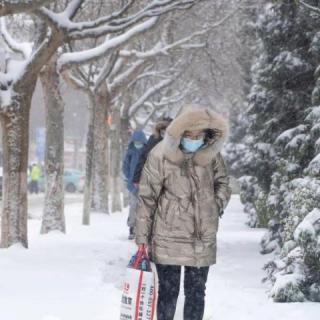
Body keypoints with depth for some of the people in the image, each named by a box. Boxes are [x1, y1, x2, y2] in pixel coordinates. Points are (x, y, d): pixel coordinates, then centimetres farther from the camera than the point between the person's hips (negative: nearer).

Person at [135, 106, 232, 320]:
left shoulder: (212, 153, -4)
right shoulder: (160, 155, -14)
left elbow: (222, 182, 15)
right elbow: (147, 198, -7)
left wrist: (219, 202, -4)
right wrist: (142, 237, -5)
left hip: (203, 238, 3)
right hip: (168, 237, -3)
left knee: (196, 293, 11)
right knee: (168, 292, 3)